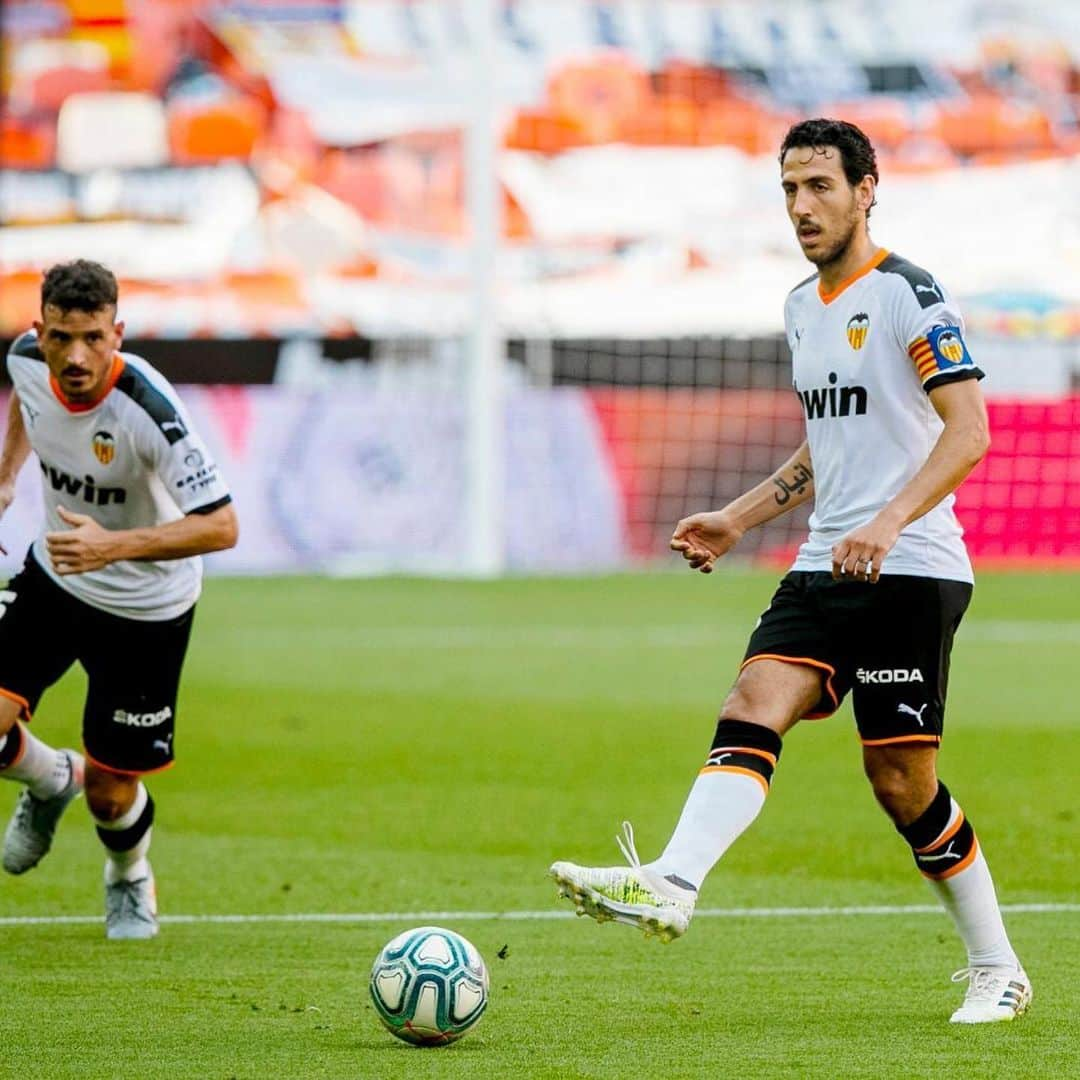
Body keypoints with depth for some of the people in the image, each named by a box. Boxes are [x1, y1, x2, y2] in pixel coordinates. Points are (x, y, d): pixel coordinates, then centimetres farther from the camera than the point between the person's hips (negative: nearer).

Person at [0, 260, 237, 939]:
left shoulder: (148, 410, -32)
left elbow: (222, 526, -32)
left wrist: (116, 545, -42)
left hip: (146, 608, -4)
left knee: (112, 796, 2)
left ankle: (131, 882, 39)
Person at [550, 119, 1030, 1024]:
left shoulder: (906, 295, -9)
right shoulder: (803, 307, 17)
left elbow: (969, 429, -18)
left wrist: (890, 521, -30)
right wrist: (737, 520, 21)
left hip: (909, 572, -7)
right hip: (825, 567, 7)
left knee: (903, 780, -4)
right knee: (752, 710, -15)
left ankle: (997, 969, 10)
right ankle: (668, 887, -31)